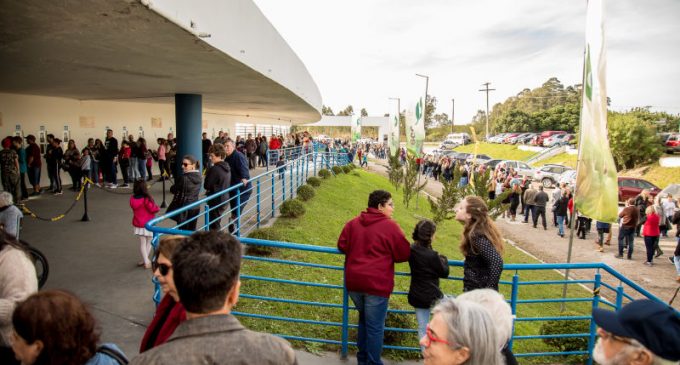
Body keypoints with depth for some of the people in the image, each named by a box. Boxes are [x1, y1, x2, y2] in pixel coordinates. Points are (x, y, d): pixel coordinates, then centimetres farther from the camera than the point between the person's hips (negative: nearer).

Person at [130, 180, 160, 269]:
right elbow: (153, 209, -18)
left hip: (138, 224, 4)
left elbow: (134, 208, 8)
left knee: (142, 243, 12)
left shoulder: (132, 199, -5)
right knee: (149, 242, 13)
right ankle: (146, 261, 16)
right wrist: (158, 208, 2)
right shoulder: (147, 199, -22)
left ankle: (145, 261, 11)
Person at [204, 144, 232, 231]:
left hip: (216, 201, -9)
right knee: (216, 224, 22)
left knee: (214, 226, 2)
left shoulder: (215, 169, -21)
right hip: (224, 200, 9)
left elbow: (206, 185, -15)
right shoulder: (227, 167, 6)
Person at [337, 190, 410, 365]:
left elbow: (342, 246, 7)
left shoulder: (353, 223, 6)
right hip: (376, 284, -6)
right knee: (375, 327, 7)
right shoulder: (390, 227, -9)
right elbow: (404, 254, -4)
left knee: (364, 319, 25)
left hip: (354, 282, 6)